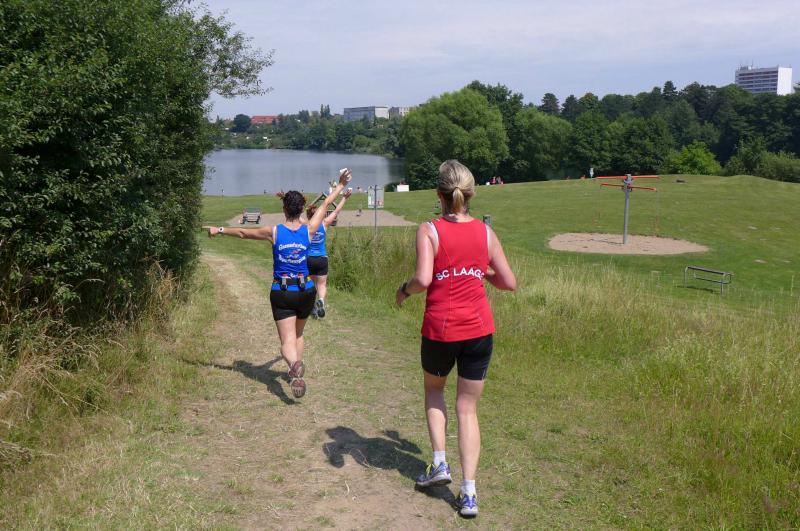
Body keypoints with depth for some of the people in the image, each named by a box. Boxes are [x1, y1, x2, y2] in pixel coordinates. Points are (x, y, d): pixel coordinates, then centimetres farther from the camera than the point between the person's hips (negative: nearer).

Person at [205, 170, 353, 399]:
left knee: (287, 341, -9)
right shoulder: (309, 230, -4)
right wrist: (340, 185, 26)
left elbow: (243, 232, 7)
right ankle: (297, 368, 28)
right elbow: (326, 204, 12)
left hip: (281, 293, -2)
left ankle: (295, 365, -38)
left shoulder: (274, 232, -7)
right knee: (298, 334, 26)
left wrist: (220, 230, 23)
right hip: (306, 291, 2)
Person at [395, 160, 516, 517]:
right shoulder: (485, 232, 1)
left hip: (440, 329, -2)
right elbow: (509, 283, 4)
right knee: (467, 408, 12)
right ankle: (469, 493, 7)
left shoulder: (429, 231, -9)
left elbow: (423, 279, -22)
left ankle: (439, 463, 19)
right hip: (479, 329, 2)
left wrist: (404, 290, -2)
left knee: (433, 390, 28)